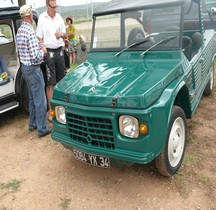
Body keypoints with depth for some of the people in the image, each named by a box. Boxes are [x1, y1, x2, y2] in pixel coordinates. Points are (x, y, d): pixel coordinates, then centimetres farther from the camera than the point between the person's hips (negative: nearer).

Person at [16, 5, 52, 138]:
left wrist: (38, 49, 12)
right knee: (40, 101, -1)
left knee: (32, 99, 19)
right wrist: (43, 51, -6)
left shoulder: (20, 30, 9)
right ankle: (42, 129, 7)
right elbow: (36, 56, -25)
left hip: (25, 67, 10)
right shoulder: (30, 31, -20)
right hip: (33, 69, -9)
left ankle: (32, 124, 30)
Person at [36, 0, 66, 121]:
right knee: (50, 83, -3)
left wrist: (62, 34, -4)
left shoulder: (59, 17, 10)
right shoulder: (42, 18, -5)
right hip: (49, 53, -5)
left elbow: (65, 33, 18)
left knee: (61, 81, 11)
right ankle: (51, 111, 3)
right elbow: (40, 38, -6)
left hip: (60, 51, 5)